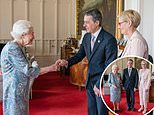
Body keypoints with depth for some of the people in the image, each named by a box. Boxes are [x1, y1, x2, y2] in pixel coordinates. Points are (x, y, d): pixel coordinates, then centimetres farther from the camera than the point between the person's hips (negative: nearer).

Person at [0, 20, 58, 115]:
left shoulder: (17, 48, 11)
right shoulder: (12, 48, -18)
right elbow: (28, 71, -20)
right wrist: (50, 68, -12)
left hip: (20, 93, 9)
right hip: (14, 93, -9)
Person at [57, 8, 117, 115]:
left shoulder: (109, 39, -19)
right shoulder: (86, 37, 4)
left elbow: (110, 66, -19)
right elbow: (80, 55, 9)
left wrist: (100, 85, -19)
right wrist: (67, 62, -10)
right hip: (90, 81, 7)